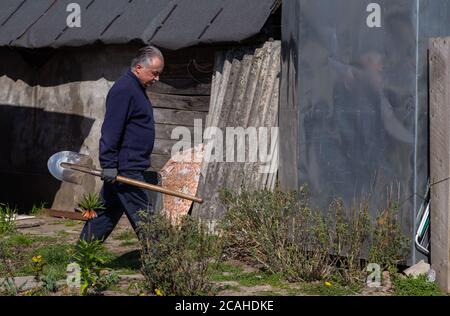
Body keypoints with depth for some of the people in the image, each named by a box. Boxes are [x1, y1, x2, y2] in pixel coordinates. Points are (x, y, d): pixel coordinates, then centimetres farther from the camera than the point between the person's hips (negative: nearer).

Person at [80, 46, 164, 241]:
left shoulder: (137, 89, 18)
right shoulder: (123, 89, -15)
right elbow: (111, 130, -21)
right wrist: (109, 164, -23)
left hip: (130, 168, 10)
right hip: (126, 169, -10)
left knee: (106, 214, 12)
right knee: (143, 218, -7)